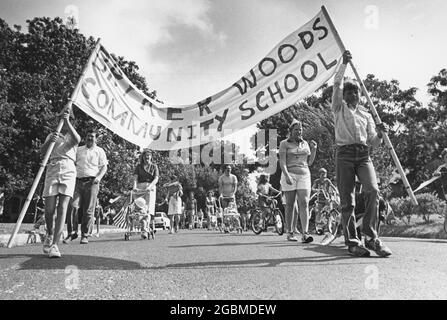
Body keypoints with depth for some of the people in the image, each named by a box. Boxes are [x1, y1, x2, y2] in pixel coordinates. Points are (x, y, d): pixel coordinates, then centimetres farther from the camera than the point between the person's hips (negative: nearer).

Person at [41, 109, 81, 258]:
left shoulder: (72, 135, 20)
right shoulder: (52, 135, 23)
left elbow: (77, 139, -7)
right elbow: (42, 151, 6)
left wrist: (68, 122, -15)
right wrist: (49, 141, -14)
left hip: (68, 169, -1)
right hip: (52, 168, 1)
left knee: (63, 207, -14)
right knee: (49, 208, -6)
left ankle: (54, 244, -18)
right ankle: (49, 234, 23)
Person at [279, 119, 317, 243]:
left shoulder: (305, 143, 17)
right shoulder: (284, 143, 4)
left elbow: (309, 162, 17)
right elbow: (282, 161, -7)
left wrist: (314, 149, 3)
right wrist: (287, 175, -20)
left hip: (304, 175, 3)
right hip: (289, 175, -3)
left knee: (304, 204, -10)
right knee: (290, 205, 1)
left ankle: (305, 233, -14)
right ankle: (290, 233, 10)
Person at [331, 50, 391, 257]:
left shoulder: (366, 114, 22)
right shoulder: (339, 108, 17)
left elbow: (373, 142, 18)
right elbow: (336, 84, 3)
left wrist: (379, 134, -2)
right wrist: (344, 64, -2)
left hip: (364, 154, 2)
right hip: (345, 154, -2)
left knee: (373, 190, -20)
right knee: (347, 200, -5)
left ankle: (371, 237, -12)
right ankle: (352, 242, 2)